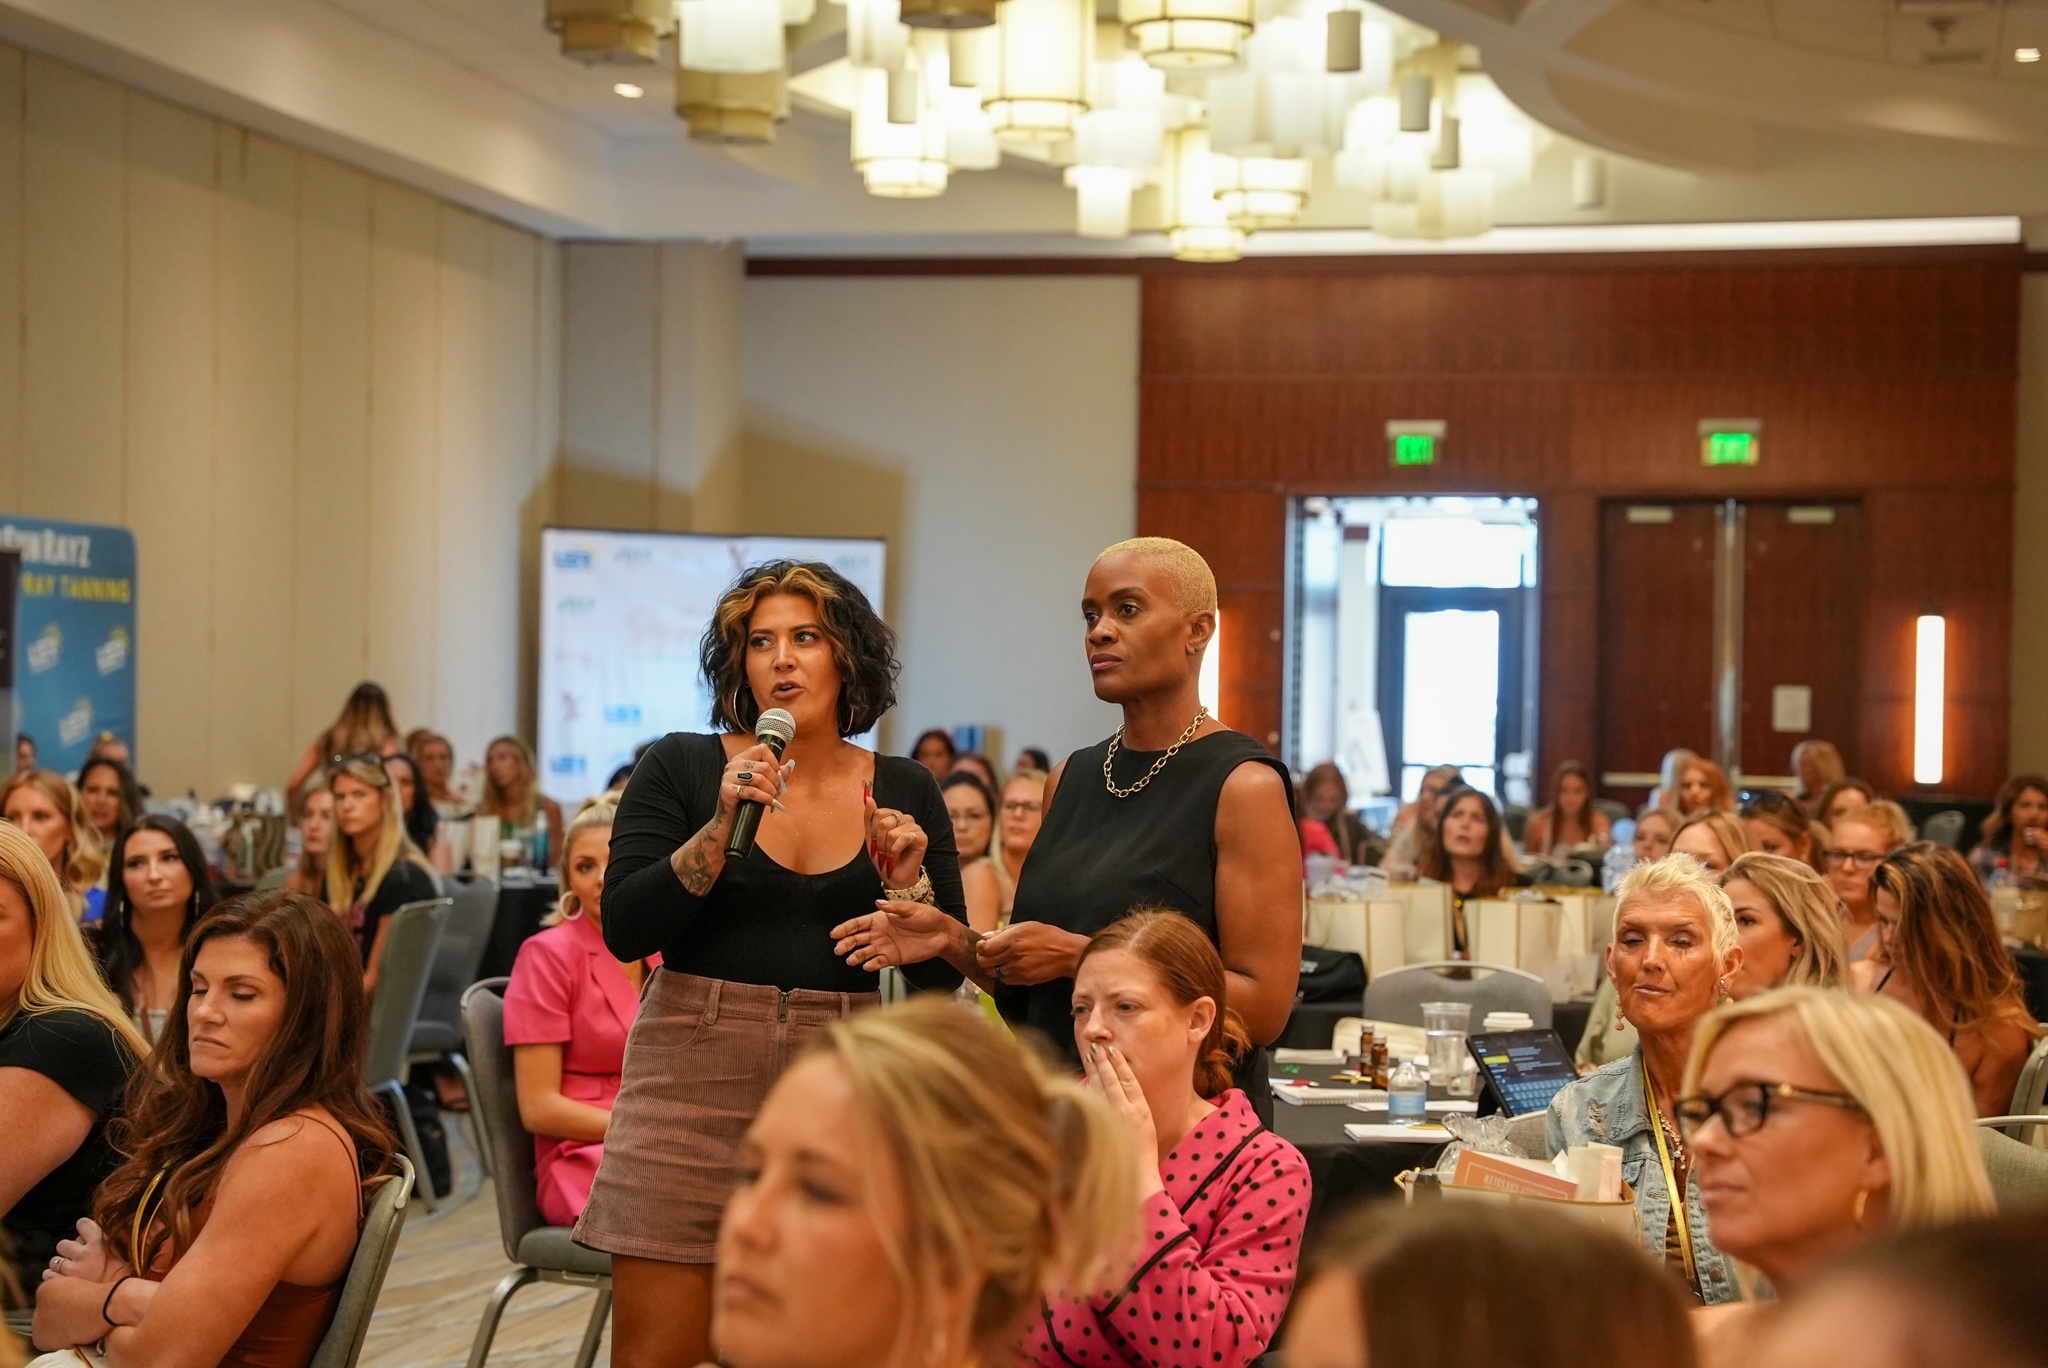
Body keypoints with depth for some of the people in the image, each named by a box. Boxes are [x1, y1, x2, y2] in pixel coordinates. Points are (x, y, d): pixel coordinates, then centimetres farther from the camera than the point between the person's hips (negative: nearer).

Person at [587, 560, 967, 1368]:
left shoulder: (905, 792, 7)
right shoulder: (680, 770, 2)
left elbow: (942, 975, 7)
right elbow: (625, 931, -7)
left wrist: (907, 881, -10)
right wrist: (722, 825, -15)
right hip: (694, 1080, -1)